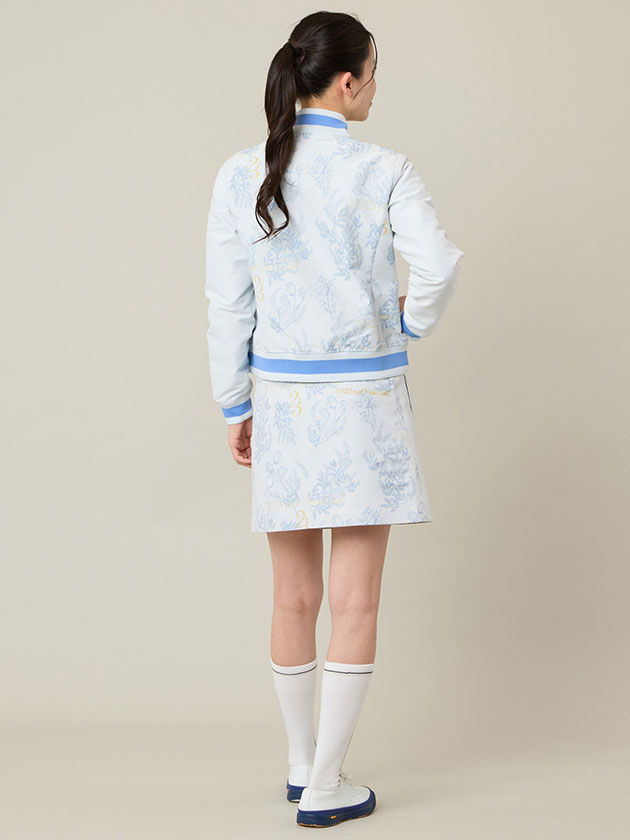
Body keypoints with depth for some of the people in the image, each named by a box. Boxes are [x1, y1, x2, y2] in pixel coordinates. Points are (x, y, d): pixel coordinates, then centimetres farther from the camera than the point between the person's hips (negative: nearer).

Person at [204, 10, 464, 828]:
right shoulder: (384, 169, -9)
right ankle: (325, 787, 9)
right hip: (365, 400, -3)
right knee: (356, 602, 4)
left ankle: (301, 761, 28)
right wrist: (411, 327, -2)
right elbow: (438, 264, -22)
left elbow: (228, 304, 0)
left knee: (295, 598, 14)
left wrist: (237, 406, 9)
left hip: (282, 399, 4)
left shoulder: (240, 175, 0)